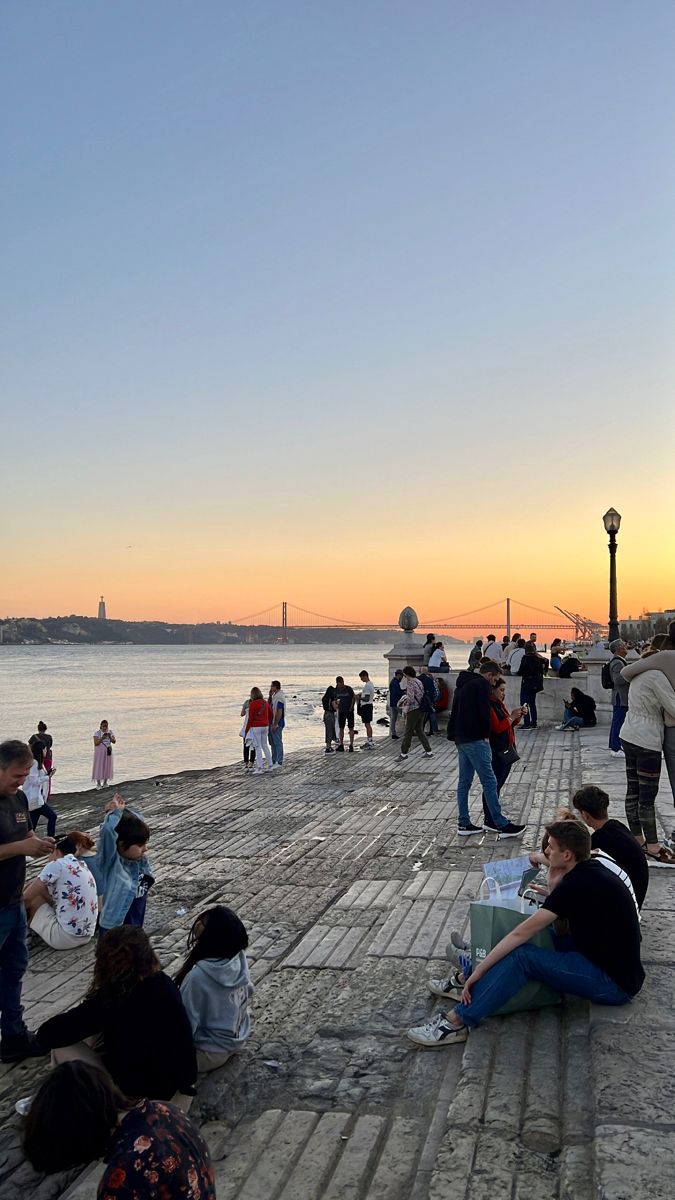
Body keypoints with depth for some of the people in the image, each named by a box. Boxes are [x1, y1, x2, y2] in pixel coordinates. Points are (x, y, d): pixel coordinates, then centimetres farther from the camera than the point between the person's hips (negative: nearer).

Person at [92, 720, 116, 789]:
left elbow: (114, 741, -4)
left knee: (107, 766, 6)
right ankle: (98, 784, -1)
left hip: (108, 752, 4)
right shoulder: (97, 733, -11)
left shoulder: (110, 732, 2)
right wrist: (102, 738, -28)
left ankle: (105, 782, 16)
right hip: (100, 752, -4)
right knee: (99, 766, -5)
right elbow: (96, 743, -17)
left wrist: (110, 737, -21)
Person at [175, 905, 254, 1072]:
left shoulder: (197, 977, -33)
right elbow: (248, 991, 3)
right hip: (237, 1040, 6)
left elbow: (187, 1026, -24)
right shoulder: (239, 958, -14)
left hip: (212, 1053, -6)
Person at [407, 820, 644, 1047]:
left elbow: (522, 933, -21)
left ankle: (457, 1023, -18)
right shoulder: (591, 871, 4)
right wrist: (554, 884, -4)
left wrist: (480, 970, -16)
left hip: (614, 984, -10)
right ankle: (471, 985, 14)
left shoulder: (578, 884, -23)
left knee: (521, 955, -20)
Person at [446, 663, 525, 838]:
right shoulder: (482, 684, -7)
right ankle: (502, 825, -4)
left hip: (460, 738, 10)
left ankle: (464, 824, 15)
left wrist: (453, 735, 18)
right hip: (475, 739, -9)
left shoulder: (463, 684, 21)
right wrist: (485, 735, -5)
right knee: (489, 782, -7)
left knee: (464, 781, 12)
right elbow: (484, 711, -15)